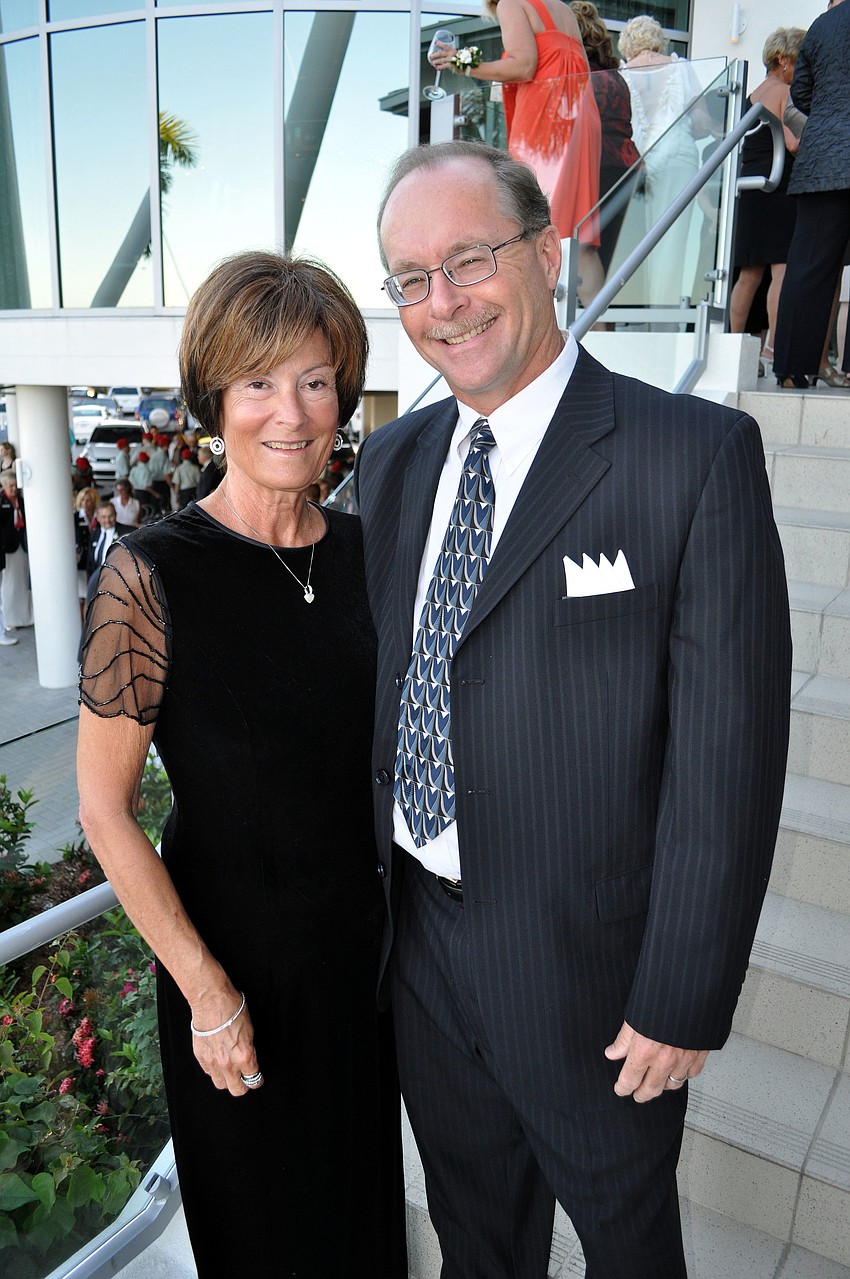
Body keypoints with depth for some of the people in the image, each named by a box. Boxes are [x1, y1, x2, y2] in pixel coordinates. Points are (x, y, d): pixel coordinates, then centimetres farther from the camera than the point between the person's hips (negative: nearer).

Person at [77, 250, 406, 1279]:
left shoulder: (360, 550, -4)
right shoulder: (152, 572, -21)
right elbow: (103, 809, -16)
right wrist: (208, 991, -14)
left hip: (362, 931, 5)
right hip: (233, 947, -4)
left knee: (363, 1182, 28)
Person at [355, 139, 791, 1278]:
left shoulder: (698, 455, -16)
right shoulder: (390, 461, 2)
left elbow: (728, 751, -17)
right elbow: (369, 688, 7)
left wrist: (684, 1002, -14)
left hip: (589, 968, -4)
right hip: (418, 943, 5)